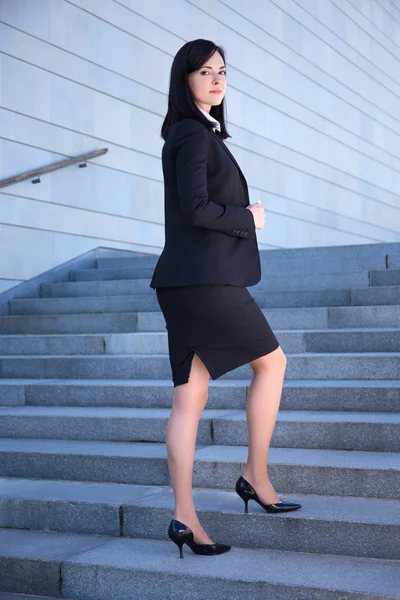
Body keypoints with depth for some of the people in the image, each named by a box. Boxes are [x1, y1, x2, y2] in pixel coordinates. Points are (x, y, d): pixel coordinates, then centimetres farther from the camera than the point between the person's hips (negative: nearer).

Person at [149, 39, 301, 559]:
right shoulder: (193, 134, -9)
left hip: (188, 281, 9)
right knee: (271, 361, 8)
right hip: (206, 279, -9)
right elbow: (197, 209, -19)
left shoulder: (201, 133, 21)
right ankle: (256, 476, 15)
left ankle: (184, 519, 6)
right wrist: (248, 218, -5)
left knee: (190, 397, 4)